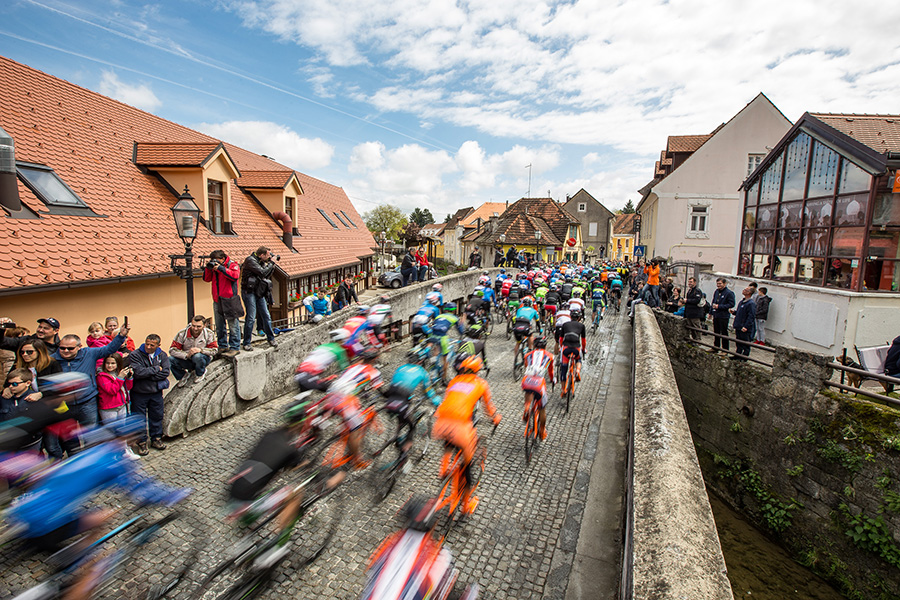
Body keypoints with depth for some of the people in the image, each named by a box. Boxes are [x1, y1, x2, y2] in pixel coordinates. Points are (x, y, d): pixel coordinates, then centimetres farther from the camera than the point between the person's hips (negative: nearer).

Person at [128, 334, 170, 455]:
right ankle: (141, 442, 21)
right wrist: (156, 369, -14)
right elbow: (138, 372, -23)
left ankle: (156, 438, 29)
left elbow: (165, 373, -11)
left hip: (156, 392, 3)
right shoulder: (135, 355, -10)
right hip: (139, 392, -3)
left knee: (157, 416, 13)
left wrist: (147, 375, -18)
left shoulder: (162, 356, -1)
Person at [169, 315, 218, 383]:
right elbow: (172, 350, -15)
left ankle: (201, 373, -2)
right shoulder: (182, 334, -13)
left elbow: (214, 350, -13)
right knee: (170, 359, -25)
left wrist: (200, 350, -31)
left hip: (203, 359, -1)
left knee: (197, 356, -36)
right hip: (187, 360, 2)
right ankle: (182, 376, 3)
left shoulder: (209, 334, -12)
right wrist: (186, 355, -32)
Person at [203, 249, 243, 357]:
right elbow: (206, 279, 13)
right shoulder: (214, 266, 14)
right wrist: (208, 269, -2)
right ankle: (222, 346, 23)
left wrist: (221, 268, -19)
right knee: (219, 326, 12)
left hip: (229, 300, -7)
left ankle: (235, 348, 0)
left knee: (233, 325, -4)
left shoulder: (233, 265, -3)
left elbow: (235, 276, -20)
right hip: (217, 300, 7)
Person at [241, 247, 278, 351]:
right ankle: (246, 343, 4)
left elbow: (267, 276, 15)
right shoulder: (250, 260, -12)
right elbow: (263, 273, -22)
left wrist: (271, 265, 4)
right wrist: (271, 264, -8)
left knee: (266, 316, 8)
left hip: (259, 293, 8)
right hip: (249, 292, -7)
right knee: (251, 318, -7)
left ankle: (271, 338, 19)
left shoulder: (260, 262, 11)